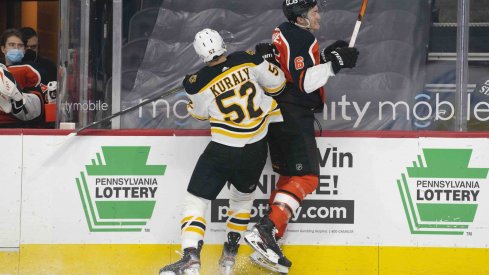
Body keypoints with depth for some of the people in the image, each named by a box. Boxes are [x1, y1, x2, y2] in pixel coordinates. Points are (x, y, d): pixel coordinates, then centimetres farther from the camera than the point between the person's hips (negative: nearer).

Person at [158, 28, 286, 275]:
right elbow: (276, 82, 2)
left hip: (223, 152, -4)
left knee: (195, 201, 2)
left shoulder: (199, 84, -11)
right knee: (243, 197, 28)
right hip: (255, 152, 4)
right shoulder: (247, 60, -8)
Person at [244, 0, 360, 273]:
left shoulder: (285, 33, 14)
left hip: (282, 115, 11)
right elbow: (304, 82, -23)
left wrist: (327, 54, 13)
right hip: (293, 118, -11)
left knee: (290, 176, 13)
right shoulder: (299, 40, -16)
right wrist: (335, 64, -21)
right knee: (306, 177, -14)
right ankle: (266, 229, -25)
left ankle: (268, 247, 11)